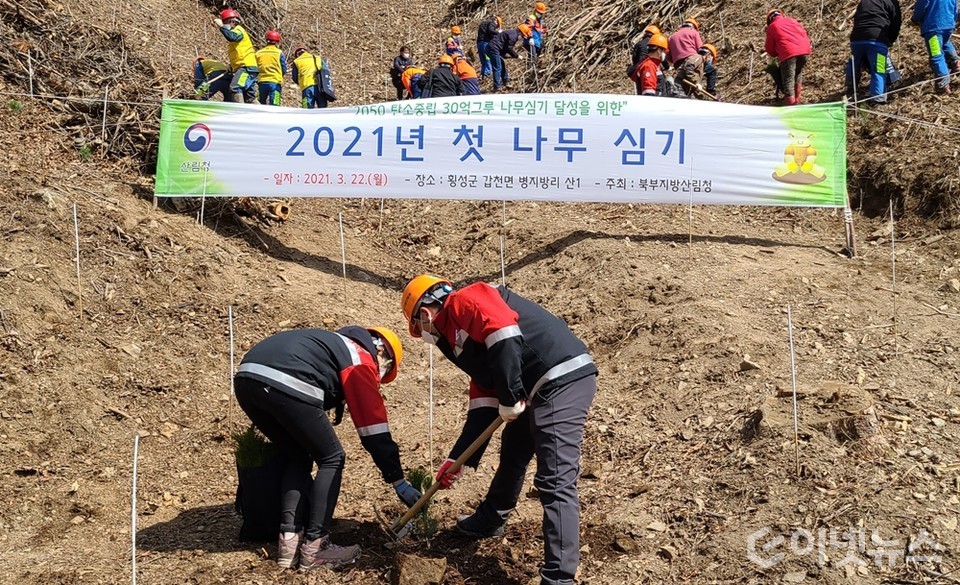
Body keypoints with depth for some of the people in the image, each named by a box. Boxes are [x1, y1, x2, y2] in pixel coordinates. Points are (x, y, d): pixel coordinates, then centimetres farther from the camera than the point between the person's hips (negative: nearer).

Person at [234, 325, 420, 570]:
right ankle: (314, 548, 8)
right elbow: (374, 426, 9)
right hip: (287, 384, -9)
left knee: (297, 458, 24)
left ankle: (289, 541, 16)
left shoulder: (335, 344, 35)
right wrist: (398, 481, 14)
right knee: (332, 459, 10)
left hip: (245, 378, 9)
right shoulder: (361, 358, 12)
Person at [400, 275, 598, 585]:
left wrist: (509, 399, -16)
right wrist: (457, 460, 25)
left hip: (563, 378, -11)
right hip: (543, 386, 11)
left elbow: (504, 333, -23)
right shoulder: (458, 336, 24)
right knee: (513, 450, 28)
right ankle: (488, 520, 49)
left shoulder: (464, 301, -4)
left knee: (555, 482, -12)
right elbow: (482, 406, 24)